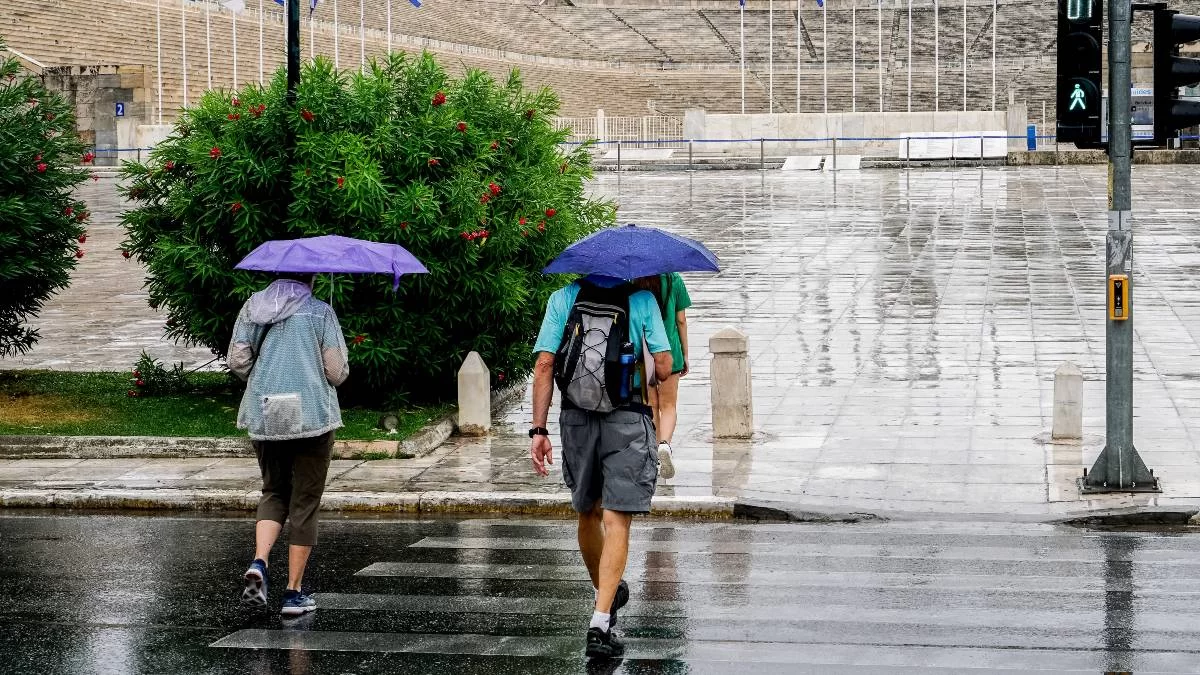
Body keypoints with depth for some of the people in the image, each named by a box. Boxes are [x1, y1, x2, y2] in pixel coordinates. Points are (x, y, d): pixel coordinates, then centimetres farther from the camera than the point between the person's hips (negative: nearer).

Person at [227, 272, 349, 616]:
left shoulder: (253, 307, 6)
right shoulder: (321, 312, -3)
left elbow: (237, 361, 2)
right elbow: (336, 371, -6)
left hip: (264, 416, 3)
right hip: (312, 416, -3)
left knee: (274, 491, 19)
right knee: (305, 503, 5)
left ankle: (259, 562, -6)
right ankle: (294, 593, 6)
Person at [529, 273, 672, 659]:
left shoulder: (562, 298, 2)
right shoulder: (642, 300, -2)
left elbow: (544, 366, -4)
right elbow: (664, 368, -6)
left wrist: (539, 430, -2)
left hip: (577, 420, 3)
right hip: (628, 422, -3)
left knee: (587, 513, 22)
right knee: (616, 520, -4)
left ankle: (605, 592, 43)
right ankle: (600, 623, -15)